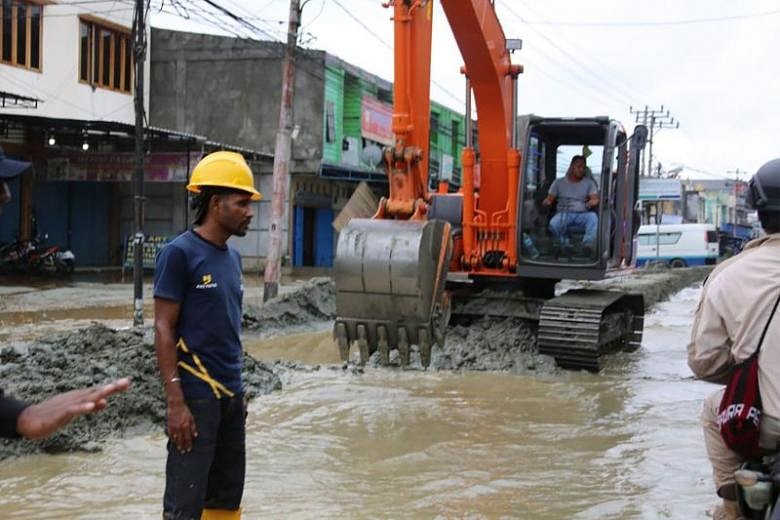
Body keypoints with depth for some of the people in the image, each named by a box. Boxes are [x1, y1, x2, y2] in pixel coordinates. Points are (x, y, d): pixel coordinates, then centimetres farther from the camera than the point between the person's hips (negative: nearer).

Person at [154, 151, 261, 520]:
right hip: (196, 396, -8)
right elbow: (163, 330, -13)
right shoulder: (180, 253, -11)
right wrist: (175, 401, -19)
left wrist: (238, 390, 17)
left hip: (230, 395, 8)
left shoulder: (232, 257, 12)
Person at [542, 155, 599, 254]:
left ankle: (588, 244, -50)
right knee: (553, 223, -37)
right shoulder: (559, 182, 16)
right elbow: (550, 199, 13)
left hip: (582, 215, 0)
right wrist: (547, 202, -13)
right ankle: (565, 246, -25)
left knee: (593, 216, -37)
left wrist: (593, 202, -20)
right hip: (563, 214, 0)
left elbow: (595, 199, 6)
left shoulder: (589, 182, 16)